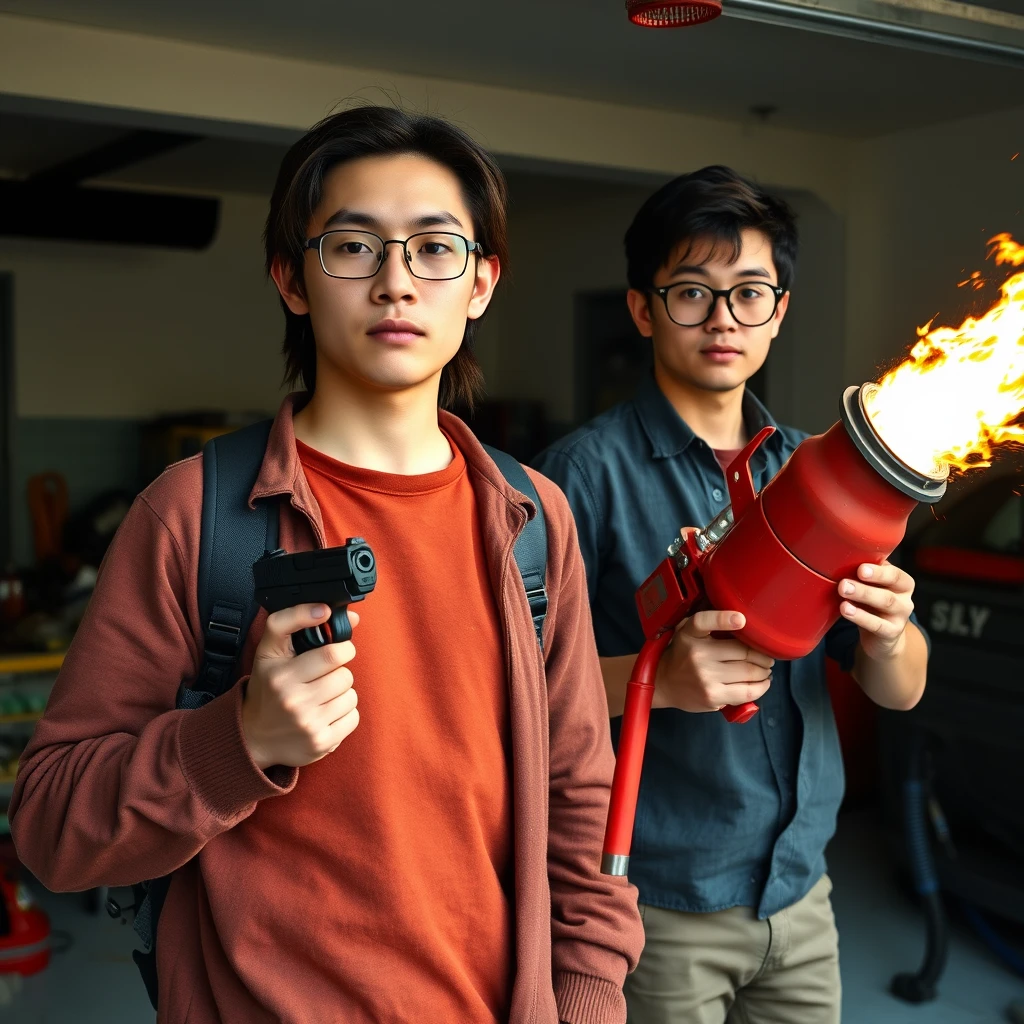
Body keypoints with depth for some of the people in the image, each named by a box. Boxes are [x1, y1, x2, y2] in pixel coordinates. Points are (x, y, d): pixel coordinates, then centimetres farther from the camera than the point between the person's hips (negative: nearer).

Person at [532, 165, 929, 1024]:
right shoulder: (590, 470, -12)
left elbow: (901, 691, 4)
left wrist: (888, 637, -17)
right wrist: (656, 677, -31)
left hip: (802, 891, 6)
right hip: (658, 903, -5)